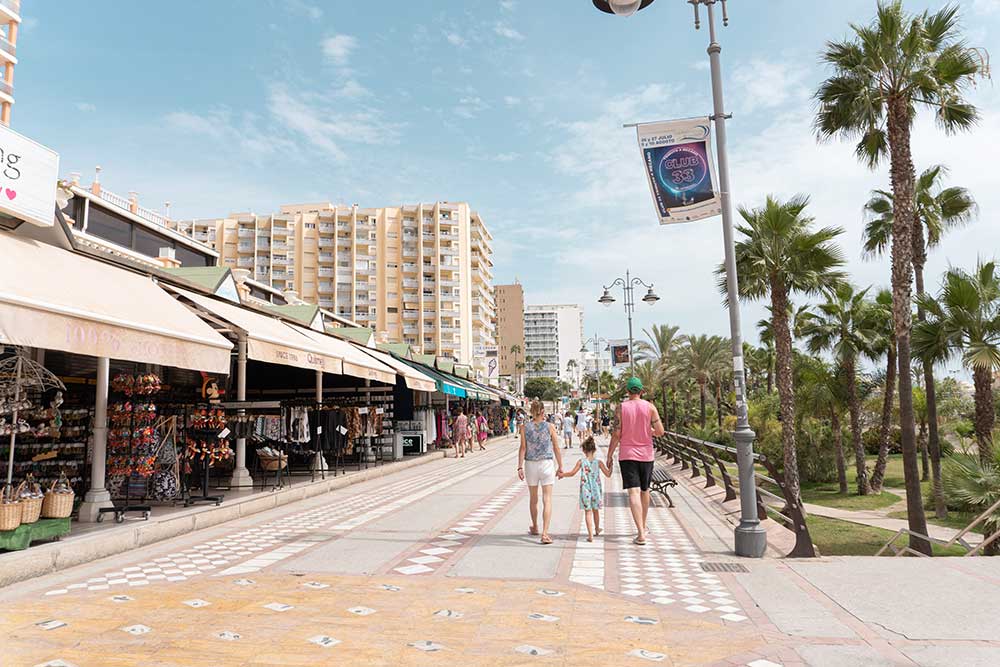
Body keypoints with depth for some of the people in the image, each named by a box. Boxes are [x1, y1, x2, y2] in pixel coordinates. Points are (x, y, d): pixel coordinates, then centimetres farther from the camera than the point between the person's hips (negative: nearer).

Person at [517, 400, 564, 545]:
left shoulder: (525, 428, -2)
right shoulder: (550, 427, -4)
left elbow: (523, 448, -6)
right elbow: (556, 449, -2)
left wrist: (520, 467, -4)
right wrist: (560, 467, 6)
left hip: (530, 464, 2)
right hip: (547, 463, -2)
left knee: (533, 498, 19)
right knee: (547, 500, -2)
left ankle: (535, 528, 37)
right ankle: (544, 533, -11)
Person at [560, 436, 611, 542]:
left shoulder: (581, 462, -7)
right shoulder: (599, 462, -4)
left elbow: (572, 473, -2)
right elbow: (608, 474, -1)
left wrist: (562, 475, 14)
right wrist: (610, 466, 16)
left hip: (585, 490, -2)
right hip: (596, 490, 2)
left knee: (588, 512, 2)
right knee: (595, 510, 21)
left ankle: (590, 535, -6)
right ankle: (597, 530, 41)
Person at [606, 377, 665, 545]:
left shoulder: (621, 408, -4)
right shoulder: (650, 407, -3)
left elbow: (616, 434, -7)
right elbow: (660, 432, -5)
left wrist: (609, 455, 1)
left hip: (627, 455, -2)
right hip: (646, 455, 2)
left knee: (633, 492, -7)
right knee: (645, 490, 19)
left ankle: (641, 533, -16)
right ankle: (643, 526, 36)